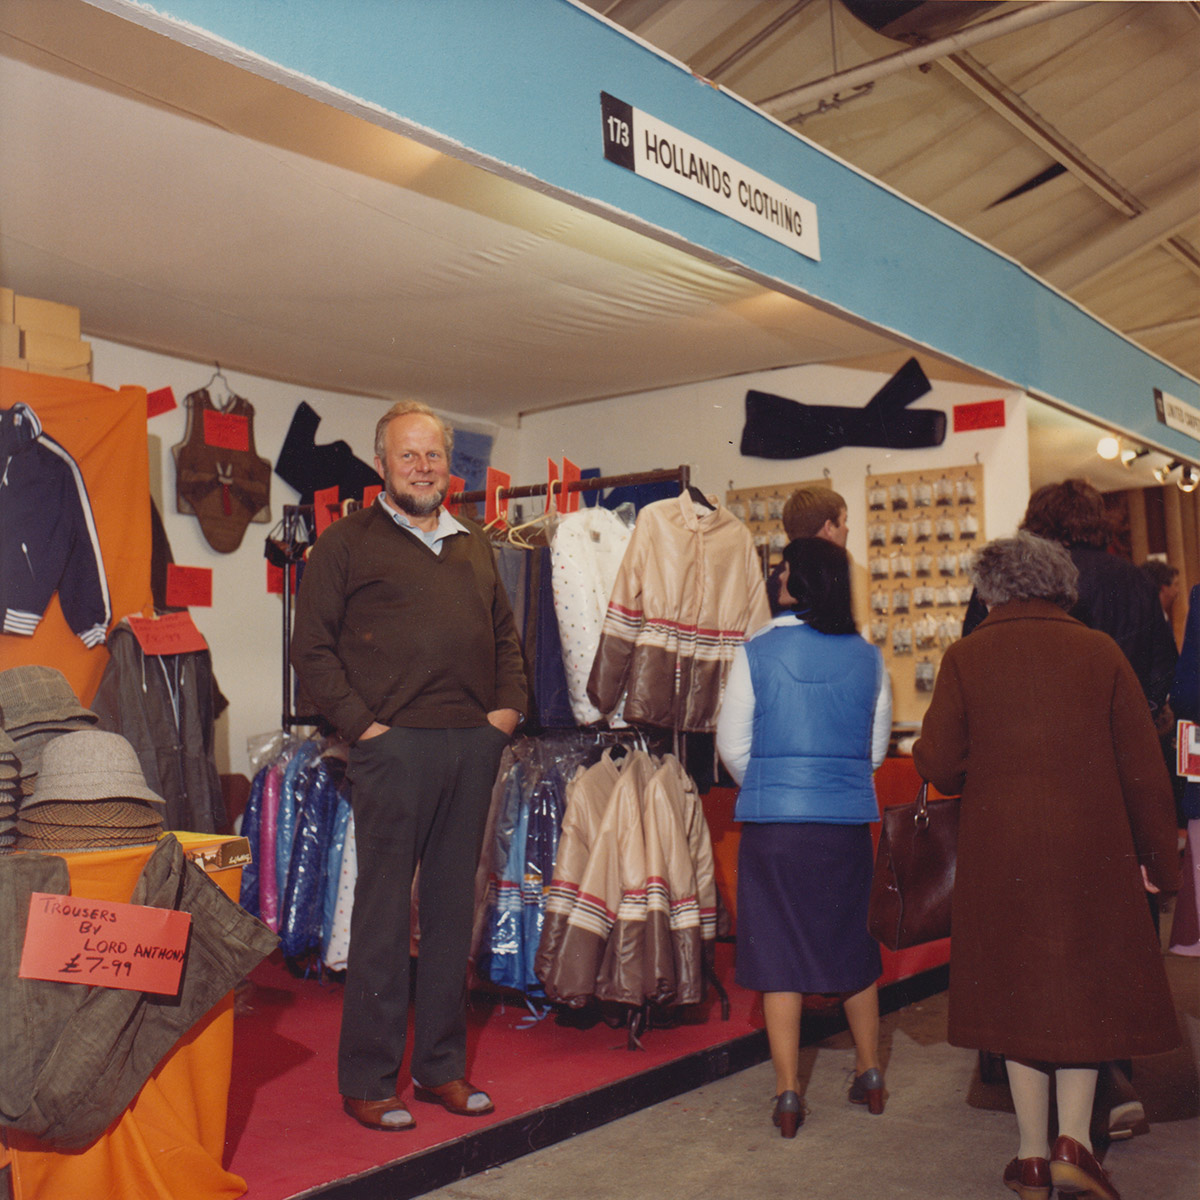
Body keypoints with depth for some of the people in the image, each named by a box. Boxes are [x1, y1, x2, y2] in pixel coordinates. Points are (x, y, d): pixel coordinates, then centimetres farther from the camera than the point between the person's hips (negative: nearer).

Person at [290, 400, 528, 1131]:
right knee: (385, 913, 0)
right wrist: (361, 723, -11)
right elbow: (312, 647, -3)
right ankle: (368, 1080, 11)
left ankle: (442, 1065, 23)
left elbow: (506, 636, 24)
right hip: (395, 745, -5)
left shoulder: (474, 546, 19)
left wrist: (509, 706, 9)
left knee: (454, 907, 11)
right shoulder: (349, 542, 1)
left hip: (474, 745, 6)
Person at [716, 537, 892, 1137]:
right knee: (852, 943, 18)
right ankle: (869, 1073, 31)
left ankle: (787, 1091, 11)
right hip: (849, 818, 3)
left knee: (779, 950, 6)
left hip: (774, 818, -2)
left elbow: (732, 742, 0)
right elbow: (877, 747, 11)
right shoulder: (867, 657, 2)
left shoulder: (757, 651, -6)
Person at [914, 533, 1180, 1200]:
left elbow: (937, 762, -7)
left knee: (1020, 992, 11)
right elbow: (1143, 765, 0)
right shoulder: (1099, 651, 0)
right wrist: (1160, 858, 9)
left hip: (1000, 852, 0)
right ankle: (1074, 1143, 5)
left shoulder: (966, 657, -2)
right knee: (1086, 990, 15)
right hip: (1091, 848, 1)